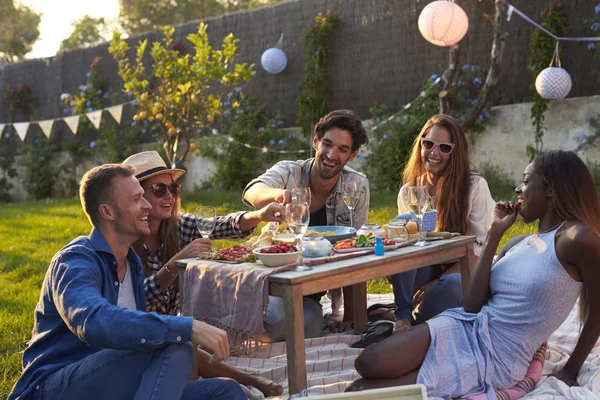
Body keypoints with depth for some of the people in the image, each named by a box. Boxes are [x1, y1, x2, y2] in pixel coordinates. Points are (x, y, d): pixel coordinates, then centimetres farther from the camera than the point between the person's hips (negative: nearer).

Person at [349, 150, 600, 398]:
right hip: (464, 327, 6)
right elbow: (472, 306, 2)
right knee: (369, 364, -18)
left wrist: (570, 372, 1)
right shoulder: (516, 244, 10)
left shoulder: (577, 238, -11)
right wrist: (495, 233, 3)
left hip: (496, 360, -6)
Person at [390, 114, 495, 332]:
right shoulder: (408, 191, 3)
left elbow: (479, 249, -10)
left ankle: (415, 329, -13)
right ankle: (403, 316, -20)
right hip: (423, 275, 3)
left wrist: (438, 282, -18)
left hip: (463, 276, -3)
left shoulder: (475, 186, -9)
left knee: (451, 284, -37)